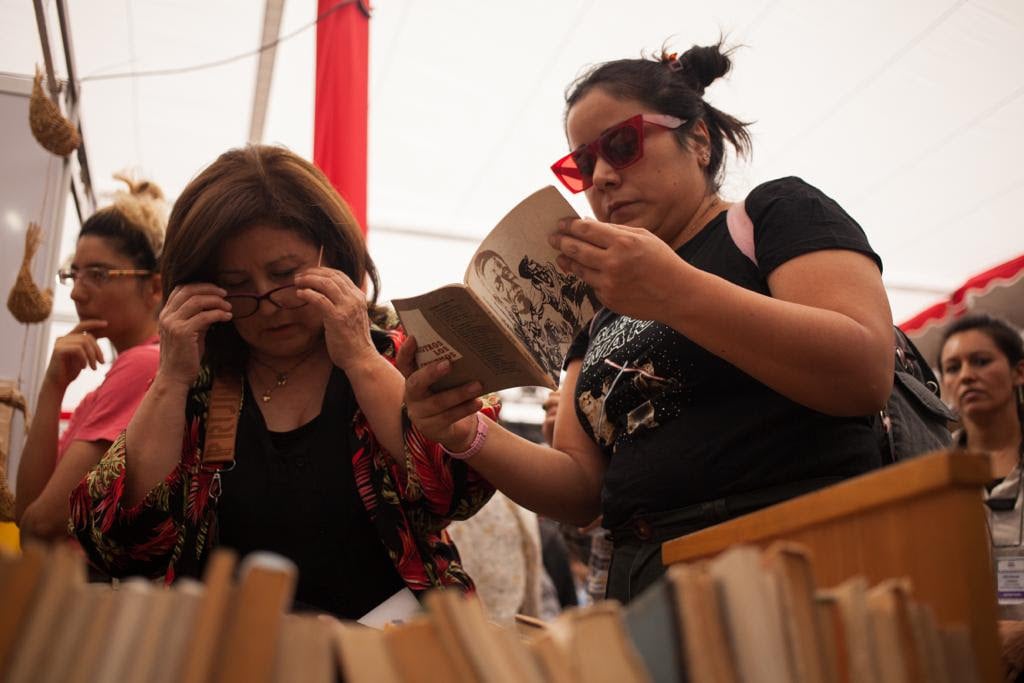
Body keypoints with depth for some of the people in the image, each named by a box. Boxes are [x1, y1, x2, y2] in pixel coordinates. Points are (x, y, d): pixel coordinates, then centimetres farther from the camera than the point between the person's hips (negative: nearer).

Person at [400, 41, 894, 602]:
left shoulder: (779, 212, 7)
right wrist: (469, 437, -5)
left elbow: (866, 374, -11)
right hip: (646, 592, 4)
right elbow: (583, 489, 14)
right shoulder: (600, 317, 21)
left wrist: (677, 293, -21)